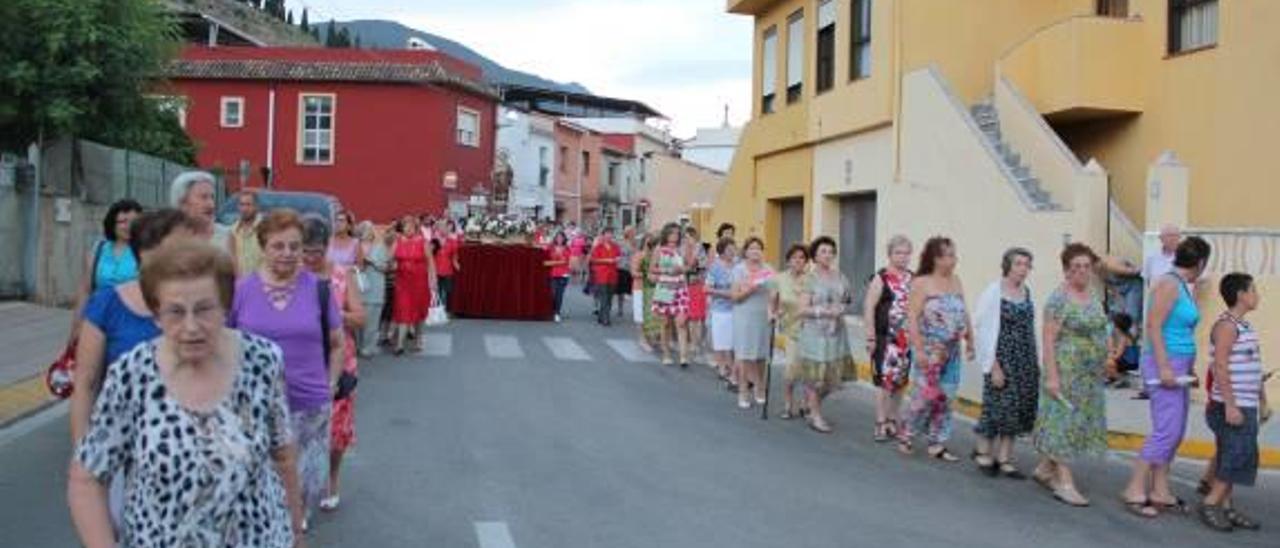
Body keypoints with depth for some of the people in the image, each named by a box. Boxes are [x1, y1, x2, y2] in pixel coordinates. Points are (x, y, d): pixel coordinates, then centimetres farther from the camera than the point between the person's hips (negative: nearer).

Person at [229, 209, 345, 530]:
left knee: (308, 483, 9)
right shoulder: (241, 290, -2)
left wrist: (329, 386, 3)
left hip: (310, 405, 0)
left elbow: (337, 343, 8)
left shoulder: (319, 289, -1)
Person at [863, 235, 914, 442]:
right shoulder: (881, 278, -6)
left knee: (900, 381, 11)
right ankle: (881, 424, 3)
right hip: (887, 337, -5)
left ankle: (893, 421, 24)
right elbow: (869, 308, -8)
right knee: (885, 380, -5)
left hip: (908, 338, 5)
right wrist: (871, 337, -11)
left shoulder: (913, 278, 10)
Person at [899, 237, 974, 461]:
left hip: (951, 351, 6)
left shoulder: (956, 282, 9)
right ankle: (906, 433, 16)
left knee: (945, 398, 7)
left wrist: (970, 342, 13)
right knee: (926, 395, -5)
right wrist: (919, 350, -18)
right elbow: (912, 318, -13)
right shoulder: (921, 283, -8)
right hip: (929, 350, -6)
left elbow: (964, 315, 15)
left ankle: (936, 443, 16)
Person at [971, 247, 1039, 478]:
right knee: (999, 406, -1)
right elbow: (984, 330, -12)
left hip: (1026, 362, 6)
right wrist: (994, 366, -15)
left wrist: (1035, 362, 9)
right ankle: (983, 451, 20)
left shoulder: (1027, 292, 7)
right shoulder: (994, 292, -10)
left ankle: (1004, 458, 14)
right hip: (1003, 359, -6)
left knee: (1019, 409, 6)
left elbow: (1030, 328, 13)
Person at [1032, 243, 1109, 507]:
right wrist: (1052, 376, -20)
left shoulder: (1094, 293, 9)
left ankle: (1045, 468, 27)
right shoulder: (1059, 298, -14)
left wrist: (1104, 362, 14)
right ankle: (1065, 483, 2)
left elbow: (1098, 330, 18)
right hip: (1066, 371, -8)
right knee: (1065, 422, -3)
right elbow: (1048, 339, -16)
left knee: (1082, 421, 13)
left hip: (1091, 374, 8)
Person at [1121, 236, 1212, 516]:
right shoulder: (1168, 284, -12)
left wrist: (1189, 366, 22)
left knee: (1176, 431, 10)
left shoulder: (1184, 287, 15)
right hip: (1164, 364, -9)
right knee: (1166, 430, -10)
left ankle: (1160, 491, 17)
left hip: (1178, 366, 10)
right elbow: (1153, 327, -17)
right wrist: (1164, 367, -21)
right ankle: (1135, 490, -3)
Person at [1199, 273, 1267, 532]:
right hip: (1232, 406, -9)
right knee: (1237, 456, -9)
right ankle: (1210, 504, -2)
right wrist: (1230, 404, -23)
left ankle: (1226, 506, 16)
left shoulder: (1245, 326, 16)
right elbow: (1220, 367, -20)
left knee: (1232, 458, 11)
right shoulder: (1227, 325, -13)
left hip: (1246, 405, 9)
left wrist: (1263, 399, 21)